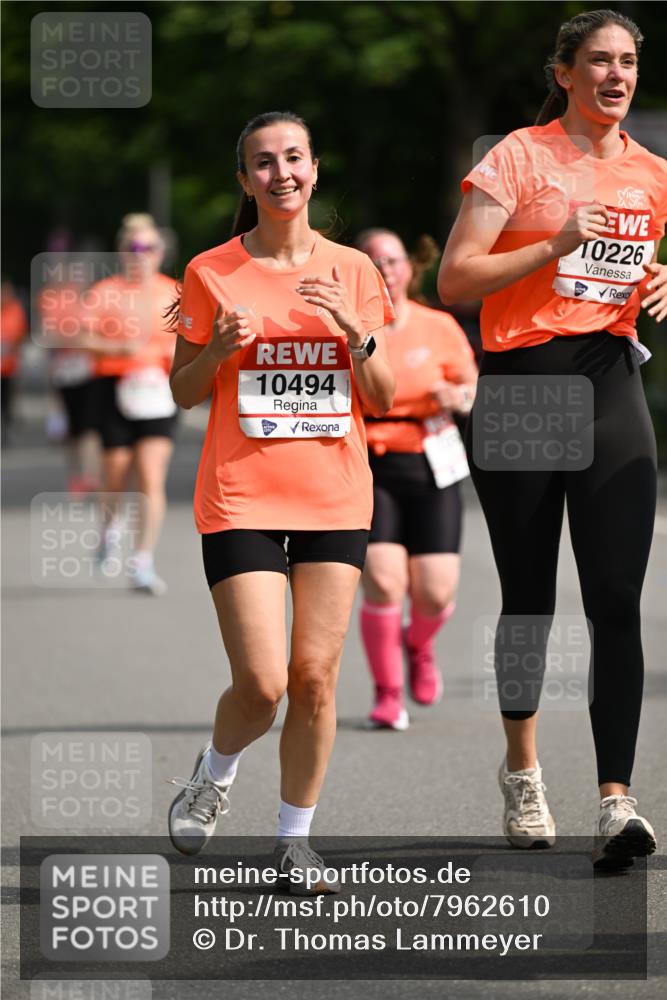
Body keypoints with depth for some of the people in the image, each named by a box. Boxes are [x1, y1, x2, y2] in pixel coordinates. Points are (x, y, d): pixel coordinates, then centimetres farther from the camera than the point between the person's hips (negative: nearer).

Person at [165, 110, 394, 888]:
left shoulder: (352, 271, 6)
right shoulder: (212, 273, 0)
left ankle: (294, 839, 14)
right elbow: (183, 392, 6)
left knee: (315, 677, -1)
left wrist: (356, 332, -11)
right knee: (262, 682, -11)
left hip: (335, 496, 2)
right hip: (241, 496, -2)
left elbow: (383, 400, 6)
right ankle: (213, 774, 21)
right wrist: (219, 347, -14)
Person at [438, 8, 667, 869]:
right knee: (528, 597, 6)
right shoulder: (517, 158, -2)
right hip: (519, 384, -3)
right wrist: (557, 244, -17)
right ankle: (522, 772, 27)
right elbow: (454, 280, -8)